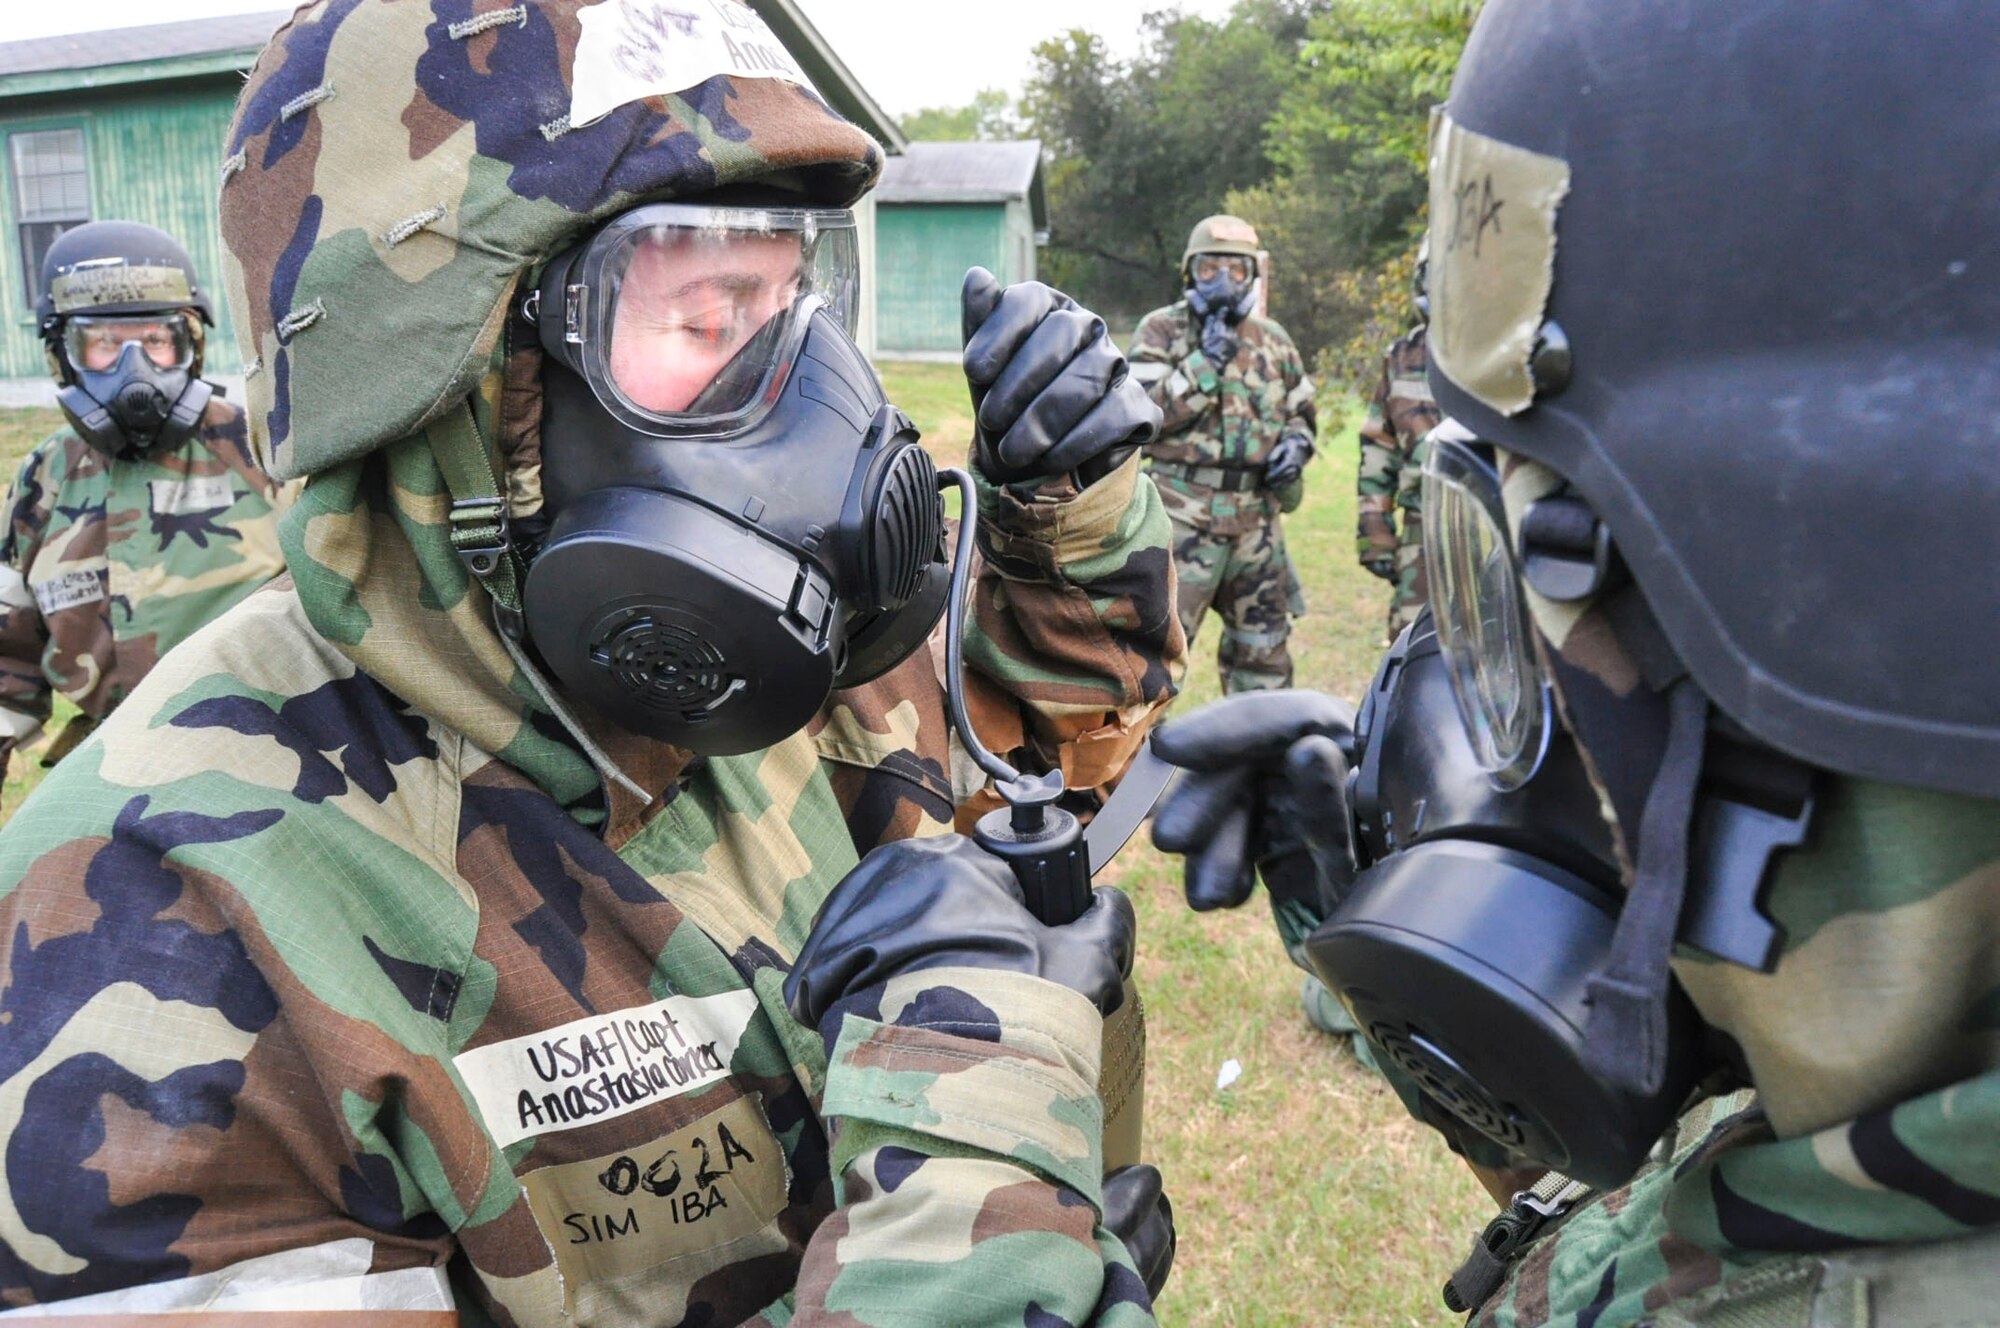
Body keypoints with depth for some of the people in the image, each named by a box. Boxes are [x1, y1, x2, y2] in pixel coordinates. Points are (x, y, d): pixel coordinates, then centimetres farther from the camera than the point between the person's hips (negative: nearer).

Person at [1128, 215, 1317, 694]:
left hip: (1258, 519, 5)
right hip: (1184, 515, -5)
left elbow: (1303, 411, 23)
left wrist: (1297, 444, 1)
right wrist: (1205, 362, -18)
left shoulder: (1273, 340, 14)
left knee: (1265, 647, 14)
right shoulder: (1162, 330, 0)